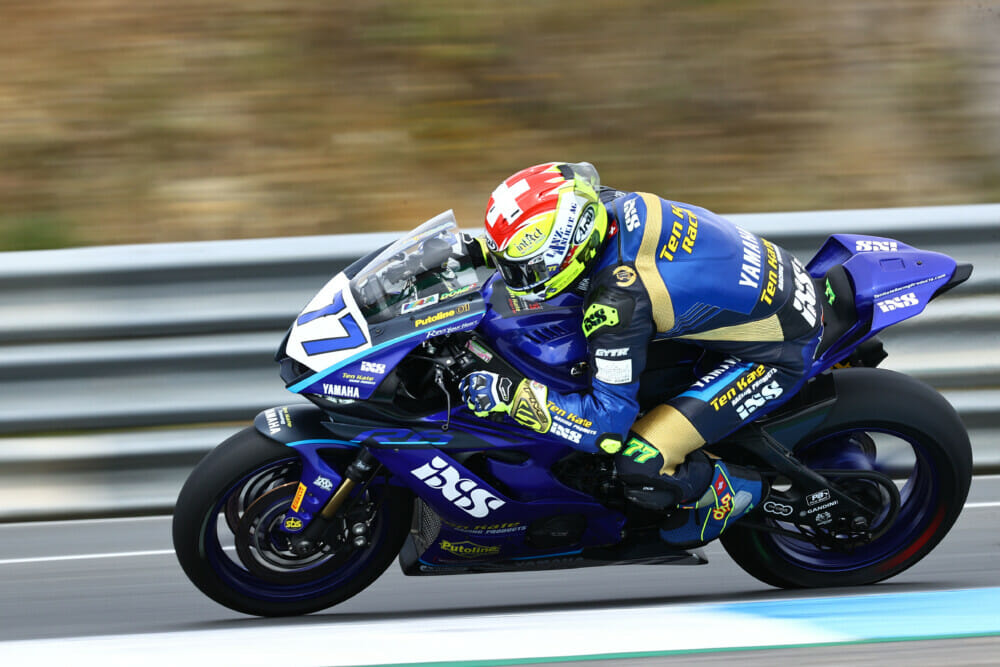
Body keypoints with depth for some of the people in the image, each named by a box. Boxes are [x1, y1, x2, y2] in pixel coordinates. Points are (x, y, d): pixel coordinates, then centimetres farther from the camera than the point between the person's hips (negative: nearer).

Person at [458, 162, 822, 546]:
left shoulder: (616, 302, -32)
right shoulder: (609, 205, -10)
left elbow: (609, 421, -26)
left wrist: (510, 395, -24)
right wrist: (480, 249, 14)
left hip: (779, 353, -9)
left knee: (639, 465, -15)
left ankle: (728, 491, 11)